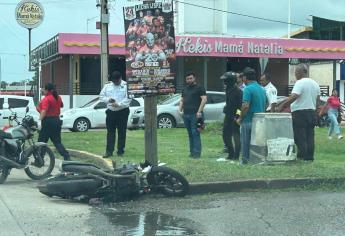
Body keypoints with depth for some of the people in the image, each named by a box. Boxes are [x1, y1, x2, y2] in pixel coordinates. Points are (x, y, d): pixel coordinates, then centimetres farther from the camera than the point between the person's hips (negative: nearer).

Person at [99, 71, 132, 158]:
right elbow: (101, 96, 12)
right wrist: (108, 99, -7)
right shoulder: (107, 85, 10)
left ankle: (120, 151, 10)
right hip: (110, 112, 4)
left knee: (122, 132, 2)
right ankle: (109, 151, 5)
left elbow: (128, 99, -14)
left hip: (122, 112, -3)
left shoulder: (126, 86, -4)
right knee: (110, 132, 3)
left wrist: (118, 104, -22)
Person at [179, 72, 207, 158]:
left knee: (195, 134, -10)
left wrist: (199, 111, -17)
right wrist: (180, 110, 10)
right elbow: (182, 100, 27)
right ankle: (192, 152, 13)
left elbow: (204, 99, -10)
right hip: (186, 115, 7)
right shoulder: (185, 89, 21)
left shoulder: (199, 88, 0)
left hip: (195, 115, -7)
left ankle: (197, 152, -9)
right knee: (190, 134, 9)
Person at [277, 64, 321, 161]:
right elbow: (318, 101, 15)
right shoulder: (315, 83, 13)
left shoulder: (300, 83, -13)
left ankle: (302, 157, -4)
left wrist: (282, 106, -23)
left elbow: (293, 97, -26)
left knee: (300, 138, -4)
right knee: (310, 137, 9)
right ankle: (310, 157, 11)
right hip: (312, 112, 8)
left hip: (300, 114, -8)